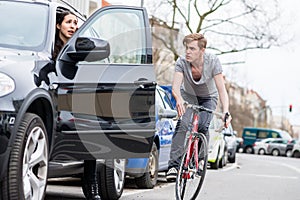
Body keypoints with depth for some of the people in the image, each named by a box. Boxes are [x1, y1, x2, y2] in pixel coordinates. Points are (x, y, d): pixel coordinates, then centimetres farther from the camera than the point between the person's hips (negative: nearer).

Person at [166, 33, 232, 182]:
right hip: (188, 96, 0)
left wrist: (226, 112, -47)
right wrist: (179, 100, -59)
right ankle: (173, 165, -29)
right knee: (183, 124, -26)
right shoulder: (181, 62, -25)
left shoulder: (212, 61, -28)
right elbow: (175, 87, -35)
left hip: (208, 98, 0)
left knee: (203, 126, -24)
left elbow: (221, 89, -32)